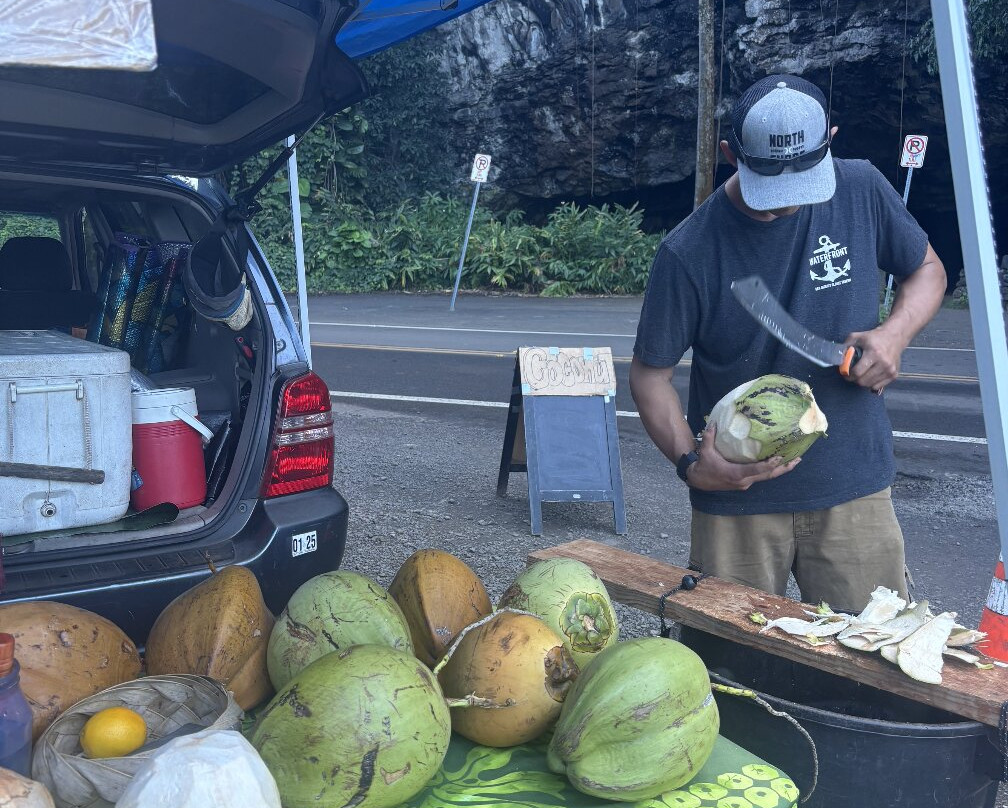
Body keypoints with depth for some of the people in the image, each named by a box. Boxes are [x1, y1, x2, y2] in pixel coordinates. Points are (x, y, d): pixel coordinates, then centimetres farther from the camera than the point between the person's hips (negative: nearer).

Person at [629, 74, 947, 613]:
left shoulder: (862, 191, -4)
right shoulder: (689, 252, -14)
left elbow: (927, 269, 13)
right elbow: (650, 373, -5)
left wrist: (896, 332, -8)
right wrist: (690, 461, -20)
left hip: (854, 489, 2)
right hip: (735, 498, -2)